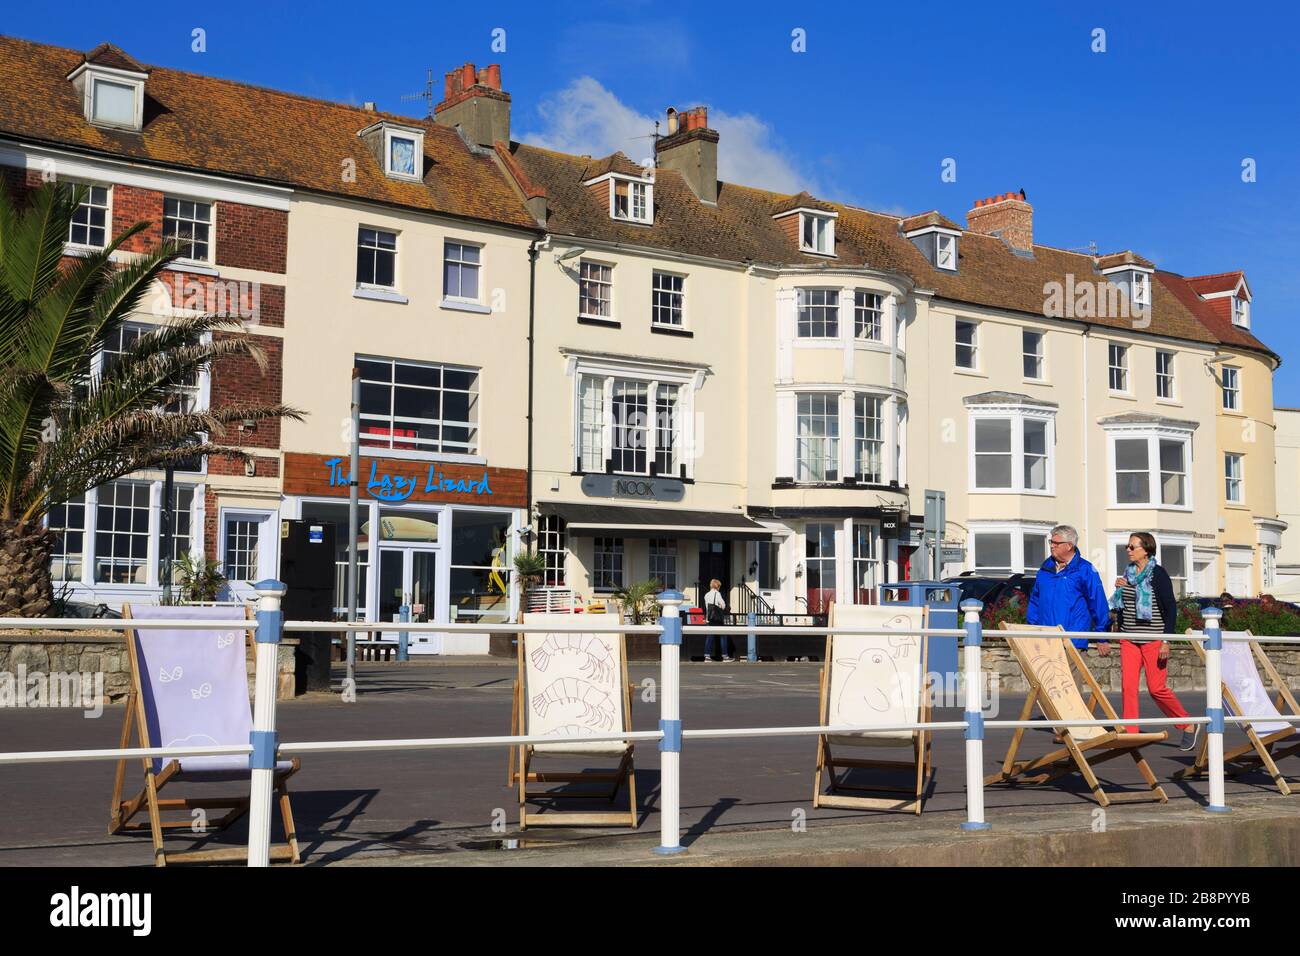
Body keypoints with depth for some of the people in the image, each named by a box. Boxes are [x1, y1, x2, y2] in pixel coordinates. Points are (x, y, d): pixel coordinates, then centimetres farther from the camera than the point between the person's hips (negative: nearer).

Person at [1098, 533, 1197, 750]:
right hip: (1129, 639, 6)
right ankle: (1130, 735, 0)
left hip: (1153, 638, -6)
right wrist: (1120, 588, 4)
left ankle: (1188, 725, 15)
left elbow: (1171, 608, -10)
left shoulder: (1158, 574, -7)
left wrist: (1166, 641, -15)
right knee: (1128, 687, -3)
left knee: (1157, 688, -5)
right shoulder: (1128, 573, 12)